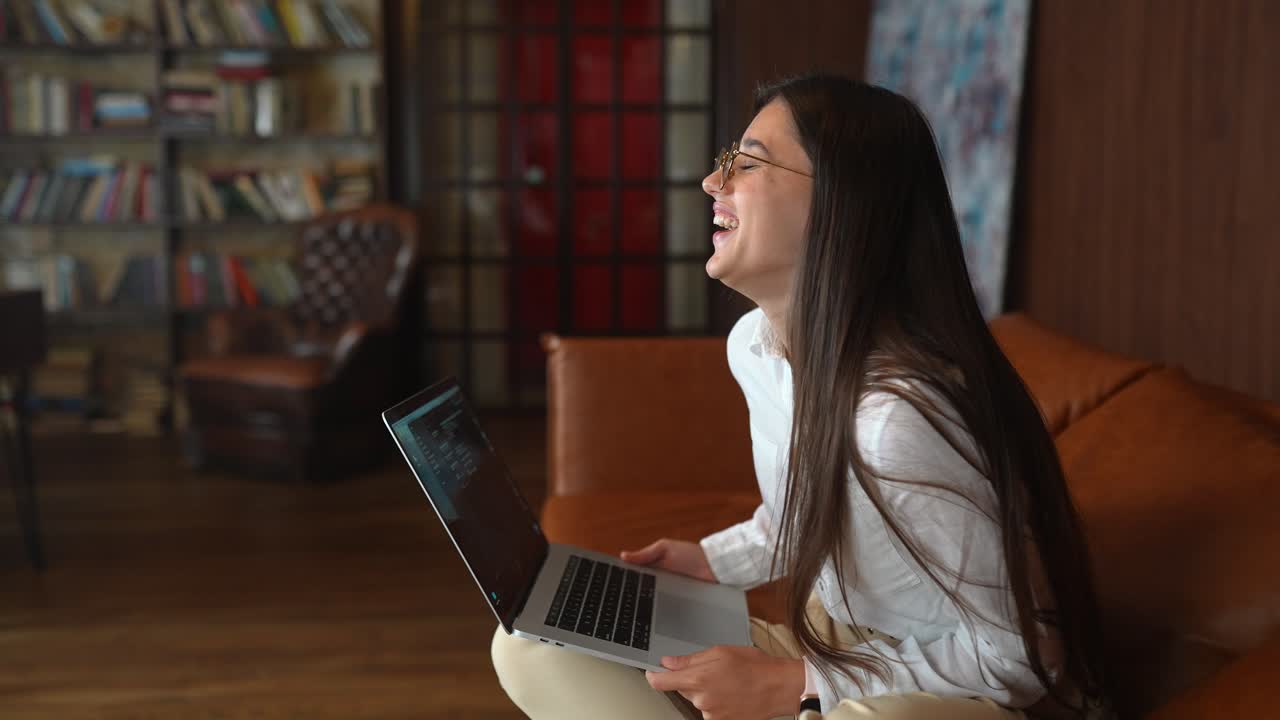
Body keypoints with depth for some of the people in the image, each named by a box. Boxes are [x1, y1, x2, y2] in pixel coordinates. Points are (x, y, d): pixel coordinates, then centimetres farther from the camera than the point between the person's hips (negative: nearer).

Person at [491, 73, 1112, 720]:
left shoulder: (899, 417, -30)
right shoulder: (752, 344, -3)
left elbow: (1015, 655, -21)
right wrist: (715, 560, 4)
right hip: (835, 646, 8)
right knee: (535, 646, -2)